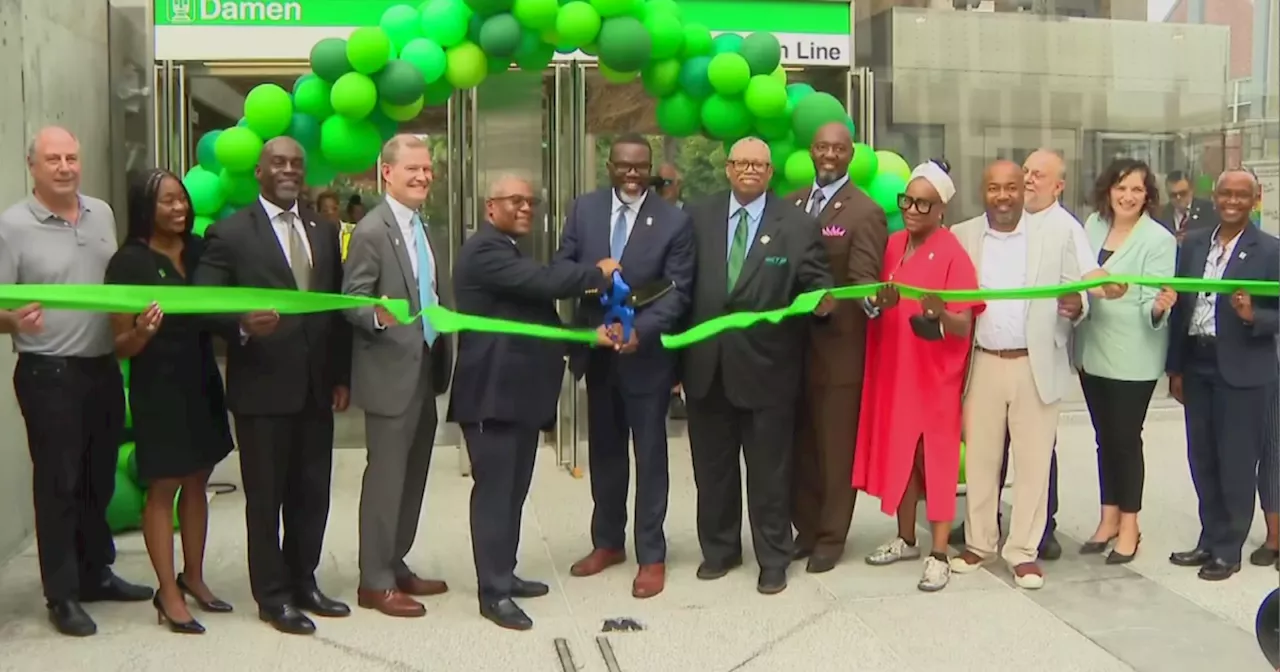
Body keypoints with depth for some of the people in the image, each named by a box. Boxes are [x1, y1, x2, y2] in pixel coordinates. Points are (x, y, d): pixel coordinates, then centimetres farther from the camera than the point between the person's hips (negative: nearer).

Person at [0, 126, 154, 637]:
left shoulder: (102, 213, 7)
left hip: (104, 367, 5)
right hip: (49, 374, -5)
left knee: (99, 479, 15)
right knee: (58, 484, 3)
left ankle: (96, 573, 31)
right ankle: (62, 595, 14)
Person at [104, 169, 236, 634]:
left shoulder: (199, 250, 4)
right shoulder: (129, 262, -11)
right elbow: (122, 346, -10)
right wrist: (143, 331, -30)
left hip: (201, 381, 5)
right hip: (158, 389, -5)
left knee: (196, 482, 13)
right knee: (163, 488, 3)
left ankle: (193, 578, 26)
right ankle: (168, 593, 11)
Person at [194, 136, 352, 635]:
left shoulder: (325, 232, 12)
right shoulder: (229, 234, -4)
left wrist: (342, 375, 9)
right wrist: (242, 323, -29)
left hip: (316, 387, 5)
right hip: (262, 388, -5)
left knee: (312, 493, 12)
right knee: (266, 496, 6)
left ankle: (304, 582, 28)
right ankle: (273, 595, 18)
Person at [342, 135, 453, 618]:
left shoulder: (422, 228, 13)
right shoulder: (372, 230, -13)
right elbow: (351, 301, -15)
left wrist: (441, 357, 15)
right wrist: (379, 316, -34)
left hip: (424, 371, 9)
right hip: (391, 373, -8)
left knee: (413, 474, 14)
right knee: (386, 475, -2)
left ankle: (396, 565, 27)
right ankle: (375, 582, 9)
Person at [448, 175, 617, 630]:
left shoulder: (512, 254, 22)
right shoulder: (485, 250, -13)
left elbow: (536, 315, 20)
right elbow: (546, 282, -26)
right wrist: (599, 273, -11)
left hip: (520, 391, 10)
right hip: (493, 393, -10)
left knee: (513, 489, 15)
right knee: (494, 490, -5)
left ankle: (504, 575, 25)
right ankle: (493, 592, 1)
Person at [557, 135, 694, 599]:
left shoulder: (674, 221, -9)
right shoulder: (584, 209, 2)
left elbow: (677, 292, -12)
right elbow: (561, 267, 2)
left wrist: (640, 331, -26)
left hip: (647, 353, -4)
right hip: (597, 350, 4)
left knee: (649, 454, 6)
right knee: (603, 451, 16)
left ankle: (651, 556, 18)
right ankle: (607, 542, 32)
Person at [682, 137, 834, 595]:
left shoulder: (798, 225, -1)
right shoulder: (698, 218, 5)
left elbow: (816, 283, -3)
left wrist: (823, 300, -27)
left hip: (767, 367, -3)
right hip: (707, 365, 3)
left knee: (769, 471, 8)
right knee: (712, 468, 16)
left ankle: (773, 559, 23)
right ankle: (718, 548, 33)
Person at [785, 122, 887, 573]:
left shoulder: (865, 212, -7)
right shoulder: (791, 204, 11)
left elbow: (864, 279, -15)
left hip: (837, 347, -5)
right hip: (792, 342, 5)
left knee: (836, 447, 6)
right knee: (799, 444, 14)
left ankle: (830, 537, 19)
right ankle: (806, 528, 28)